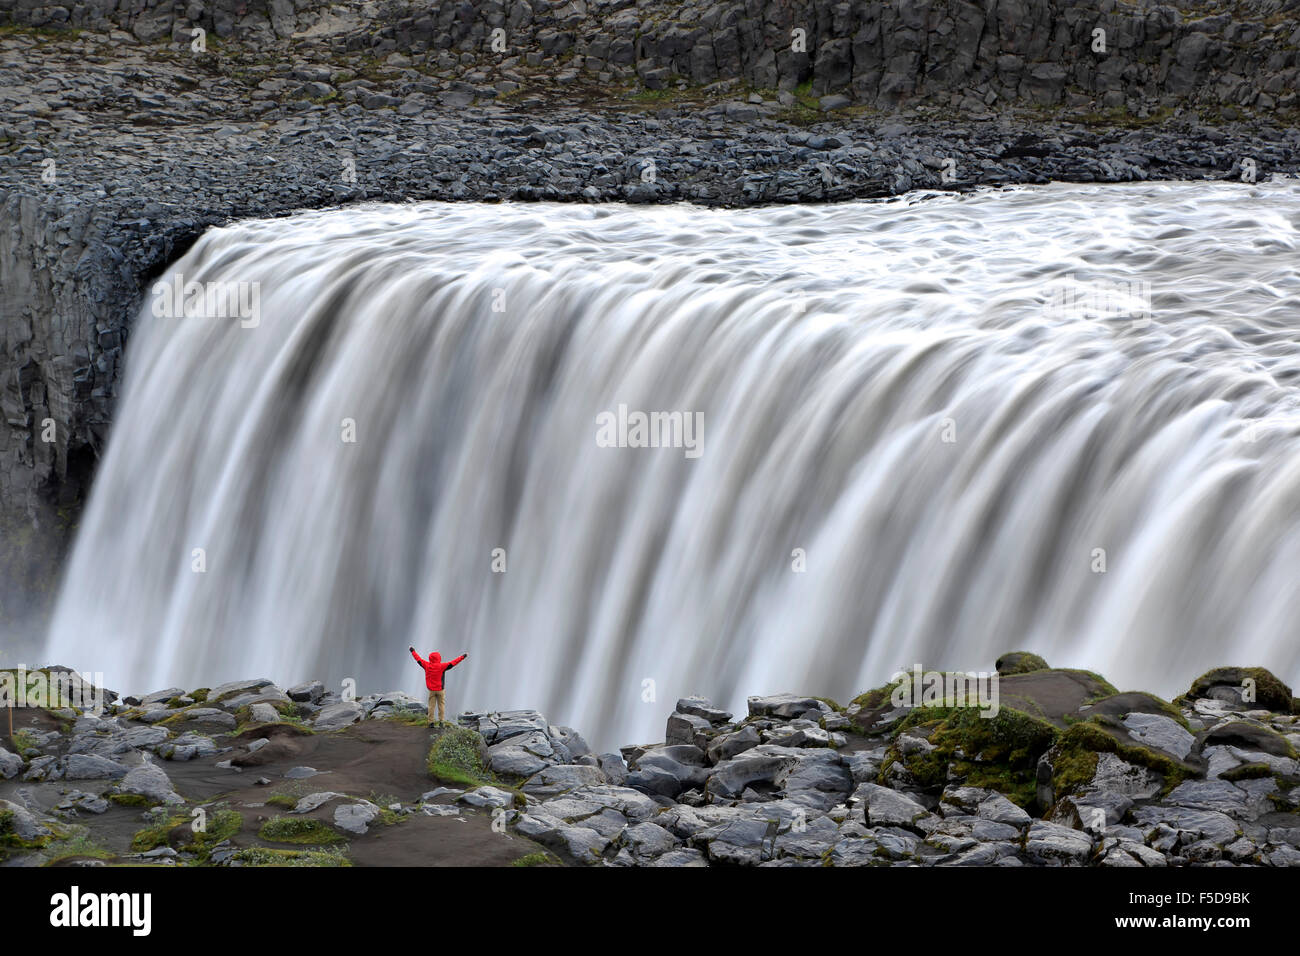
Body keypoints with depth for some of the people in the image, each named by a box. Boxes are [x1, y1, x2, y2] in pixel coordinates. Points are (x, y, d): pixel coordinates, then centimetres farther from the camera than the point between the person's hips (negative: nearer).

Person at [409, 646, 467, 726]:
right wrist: (462, 657, -11)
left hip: (431, 690, 3)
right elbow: (452, 663, -16)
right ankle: (441, 721, 3)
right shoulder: (441, 666, -14)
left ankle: (431, 722, 6)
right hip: (440, 689, -3)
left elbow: (419, 659, 8)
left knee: (431, 706, 6)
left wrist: (413, 651, 23)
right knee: (441, 705, 6)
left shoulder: (427, 665, -4)